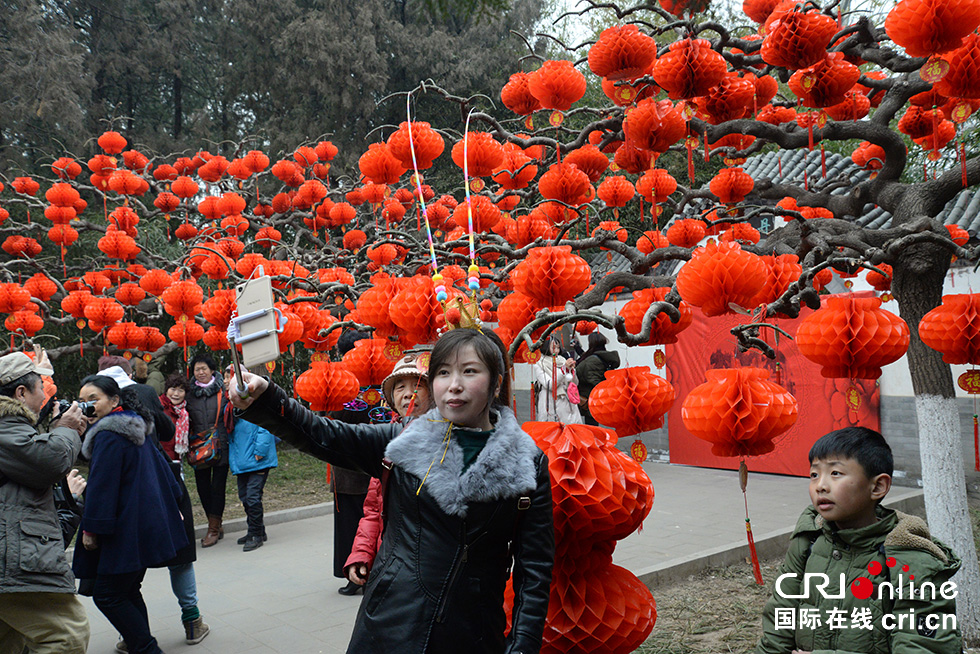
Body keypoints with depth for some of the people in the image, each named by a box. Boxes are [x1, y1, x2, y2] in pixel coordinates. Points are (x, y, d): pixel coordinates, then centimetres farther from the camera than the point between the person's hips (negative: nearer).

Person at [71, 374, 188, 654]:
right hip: (148, 525, 10)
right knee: (128, 592, 17)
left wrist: (91, 529, -13)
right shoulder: (137, 429, 12)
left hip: (124, 533, -10)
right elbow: (160, 466, 19)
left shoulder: (107, 437, -16)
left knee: (107, 595, -3)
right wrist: (174, 503, 25)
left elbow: (101, 486, -18)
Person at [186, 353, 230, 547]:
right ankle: (216, 526, 20)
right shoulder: (190, 393, 9)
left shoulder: (223, 390, 1)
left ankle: (214, 529, 7)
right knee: (202, 487, 6)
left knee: (217, 487, -1)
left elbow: (231, 415, 5)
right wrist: (193, 440, 4)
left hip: (220, 446, -3)